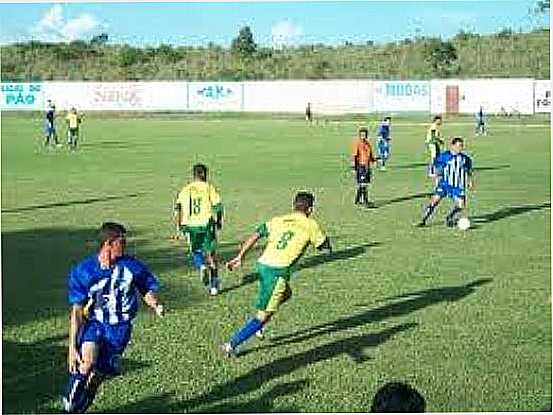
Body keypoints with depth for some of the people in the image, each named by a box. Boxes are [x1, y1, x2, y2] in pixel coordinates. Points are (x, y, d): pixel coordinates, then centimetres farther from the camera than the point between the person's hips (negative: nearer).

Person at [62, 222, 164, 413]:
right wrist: (72, 347, -10)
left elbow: (148, 290, 11)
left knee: (97, 375, -4)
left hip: (119, 327, 1)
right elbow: (77, 312, -6)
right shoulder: (82, 271, -7)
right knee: (87, 362, -27)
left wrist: (156, 305, -13)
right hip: (93, 323, -1)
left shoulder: (132, 266, -4)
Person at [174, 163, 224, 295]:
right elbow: (218, 206, -7)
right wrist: (219, 221, 9)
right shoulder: (209, 188, -1)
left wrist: (179, 225, 7)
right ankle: (214, 284, 13)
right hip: (207, 224, -1)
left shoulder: (185, 189, 6)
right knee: (210, 254, 11)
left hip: (191, 226, 2)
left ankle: (202, 267, -12)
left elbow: (178, 207, 1)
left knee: (196, 252, 20)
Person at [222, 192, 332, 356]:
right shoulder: (310, 225, 5)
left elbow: (255, 235, 5)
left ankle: (258, 327, 28)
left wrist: (239, 257, 5)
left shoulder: (277, 220, 16)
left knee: (286, 294, 32)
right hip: (278, 271, -7)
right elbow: (325, 246, 16)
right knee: (264, 315, 0)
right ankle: (232, 344, -6)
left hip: (262, 264, 7)